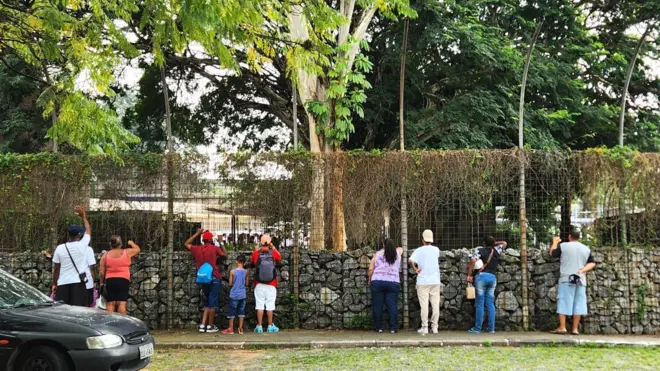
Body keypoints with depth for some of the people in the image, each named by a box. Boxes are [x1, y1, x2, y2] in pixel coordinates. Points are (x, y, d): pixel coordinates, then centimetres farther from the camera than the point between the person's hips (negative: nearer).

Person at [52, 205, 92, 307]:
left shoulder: (60, 248, 0)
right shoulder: (82, 245, -4)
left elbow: (56, 269, 4)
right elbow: (88, 230, 15)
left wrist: (54, 284, 16)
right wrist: (83, 216, 25)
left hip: (63, 284, 2)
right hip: (78, 283, -2)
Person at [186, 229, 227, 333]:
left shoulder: (197, 249, 5)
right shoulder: (214, 248, -6)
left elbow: (187, 244, 23)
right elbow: (225, 254, 9)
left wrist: (197, 233, 26)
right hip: (214, 278, -5)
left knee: (207, 303, 16)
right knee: (212, 303, 1)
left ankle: (202, 325, 9)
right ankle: (210, 326, 5)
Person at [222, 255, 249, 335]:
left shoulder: (232, 271, -10)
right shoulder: (246, 272, -3)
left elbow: (230, 283, -5)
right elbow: (247, 283, 4)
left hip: (234, 295, -2)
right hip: (243, 295, 3)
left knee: (232, 312, 6)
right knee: (241, 311, 10)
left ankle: (230, 329, 10)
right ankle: (240, 328, 11)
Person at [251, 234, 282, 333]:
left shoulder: (256, 253, -6)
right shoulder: (274, 253, -5)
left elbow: (252, 263, 12)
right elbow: (279, 258, 16)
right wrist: (274, 248, 20)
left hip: (259, 284, 0)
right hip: (271, 284, 0)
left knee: (259, 304, 3)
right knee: (270, 304, 5)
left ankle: (259, 326, 4)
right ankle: (270, 326, 10)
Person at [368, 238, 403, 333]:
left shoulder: (377, 254, 4)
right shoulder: (397, 253, 10)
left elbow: (370, 269, 1)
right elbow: (400, 248, 36)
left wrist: (370, 279, 14)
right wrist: (392, 248, 48)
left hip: (377, 282, -1)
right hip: (393, 283, 1)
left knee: (377, 305, 5)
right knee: (392, 305, 2)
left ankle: (379, 327, 9)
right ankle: (393, 328, 1)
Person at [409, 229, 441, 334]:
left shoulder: (419, 250, -4)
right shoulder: (436, 250, 5)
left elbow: (410, 260, -17)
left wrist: (415, 268, -4)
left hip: (423, 281, -3)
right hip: (435, 281, 3)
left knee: (424, 305, 0)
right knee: (435, 305, 6)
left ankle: (424, 327, 0)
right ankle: (434, 327, 9)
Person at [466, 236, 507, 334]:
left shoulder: (480, 250, -1)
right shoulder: (496, 250, 11)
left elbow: (473, 261, -15)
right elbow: (504, 243, 31)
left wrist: (469, 275, -10)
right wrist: (494, 243, 22)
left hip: (482, 276, -4)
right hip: (493, 278, 4)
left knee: (480, 303, -2)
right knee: (490, 303, 7)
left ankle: (477, 328, -2)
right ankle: (491, 328, 5)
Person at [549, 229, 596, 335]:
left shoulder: (563, 246, -4)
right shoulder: (586, 249, 10)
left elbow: (552, 253, 9)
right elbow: (592, 263, 9)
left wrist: (555, 242, 22)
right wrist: (583, 270, -2)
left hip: (566, 279, -4)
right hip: (580, 280, 4)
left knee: (563, 302, -1)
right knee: (578, 303, 5)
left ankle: (562, 327, -4)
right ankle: (575, 329, 5)